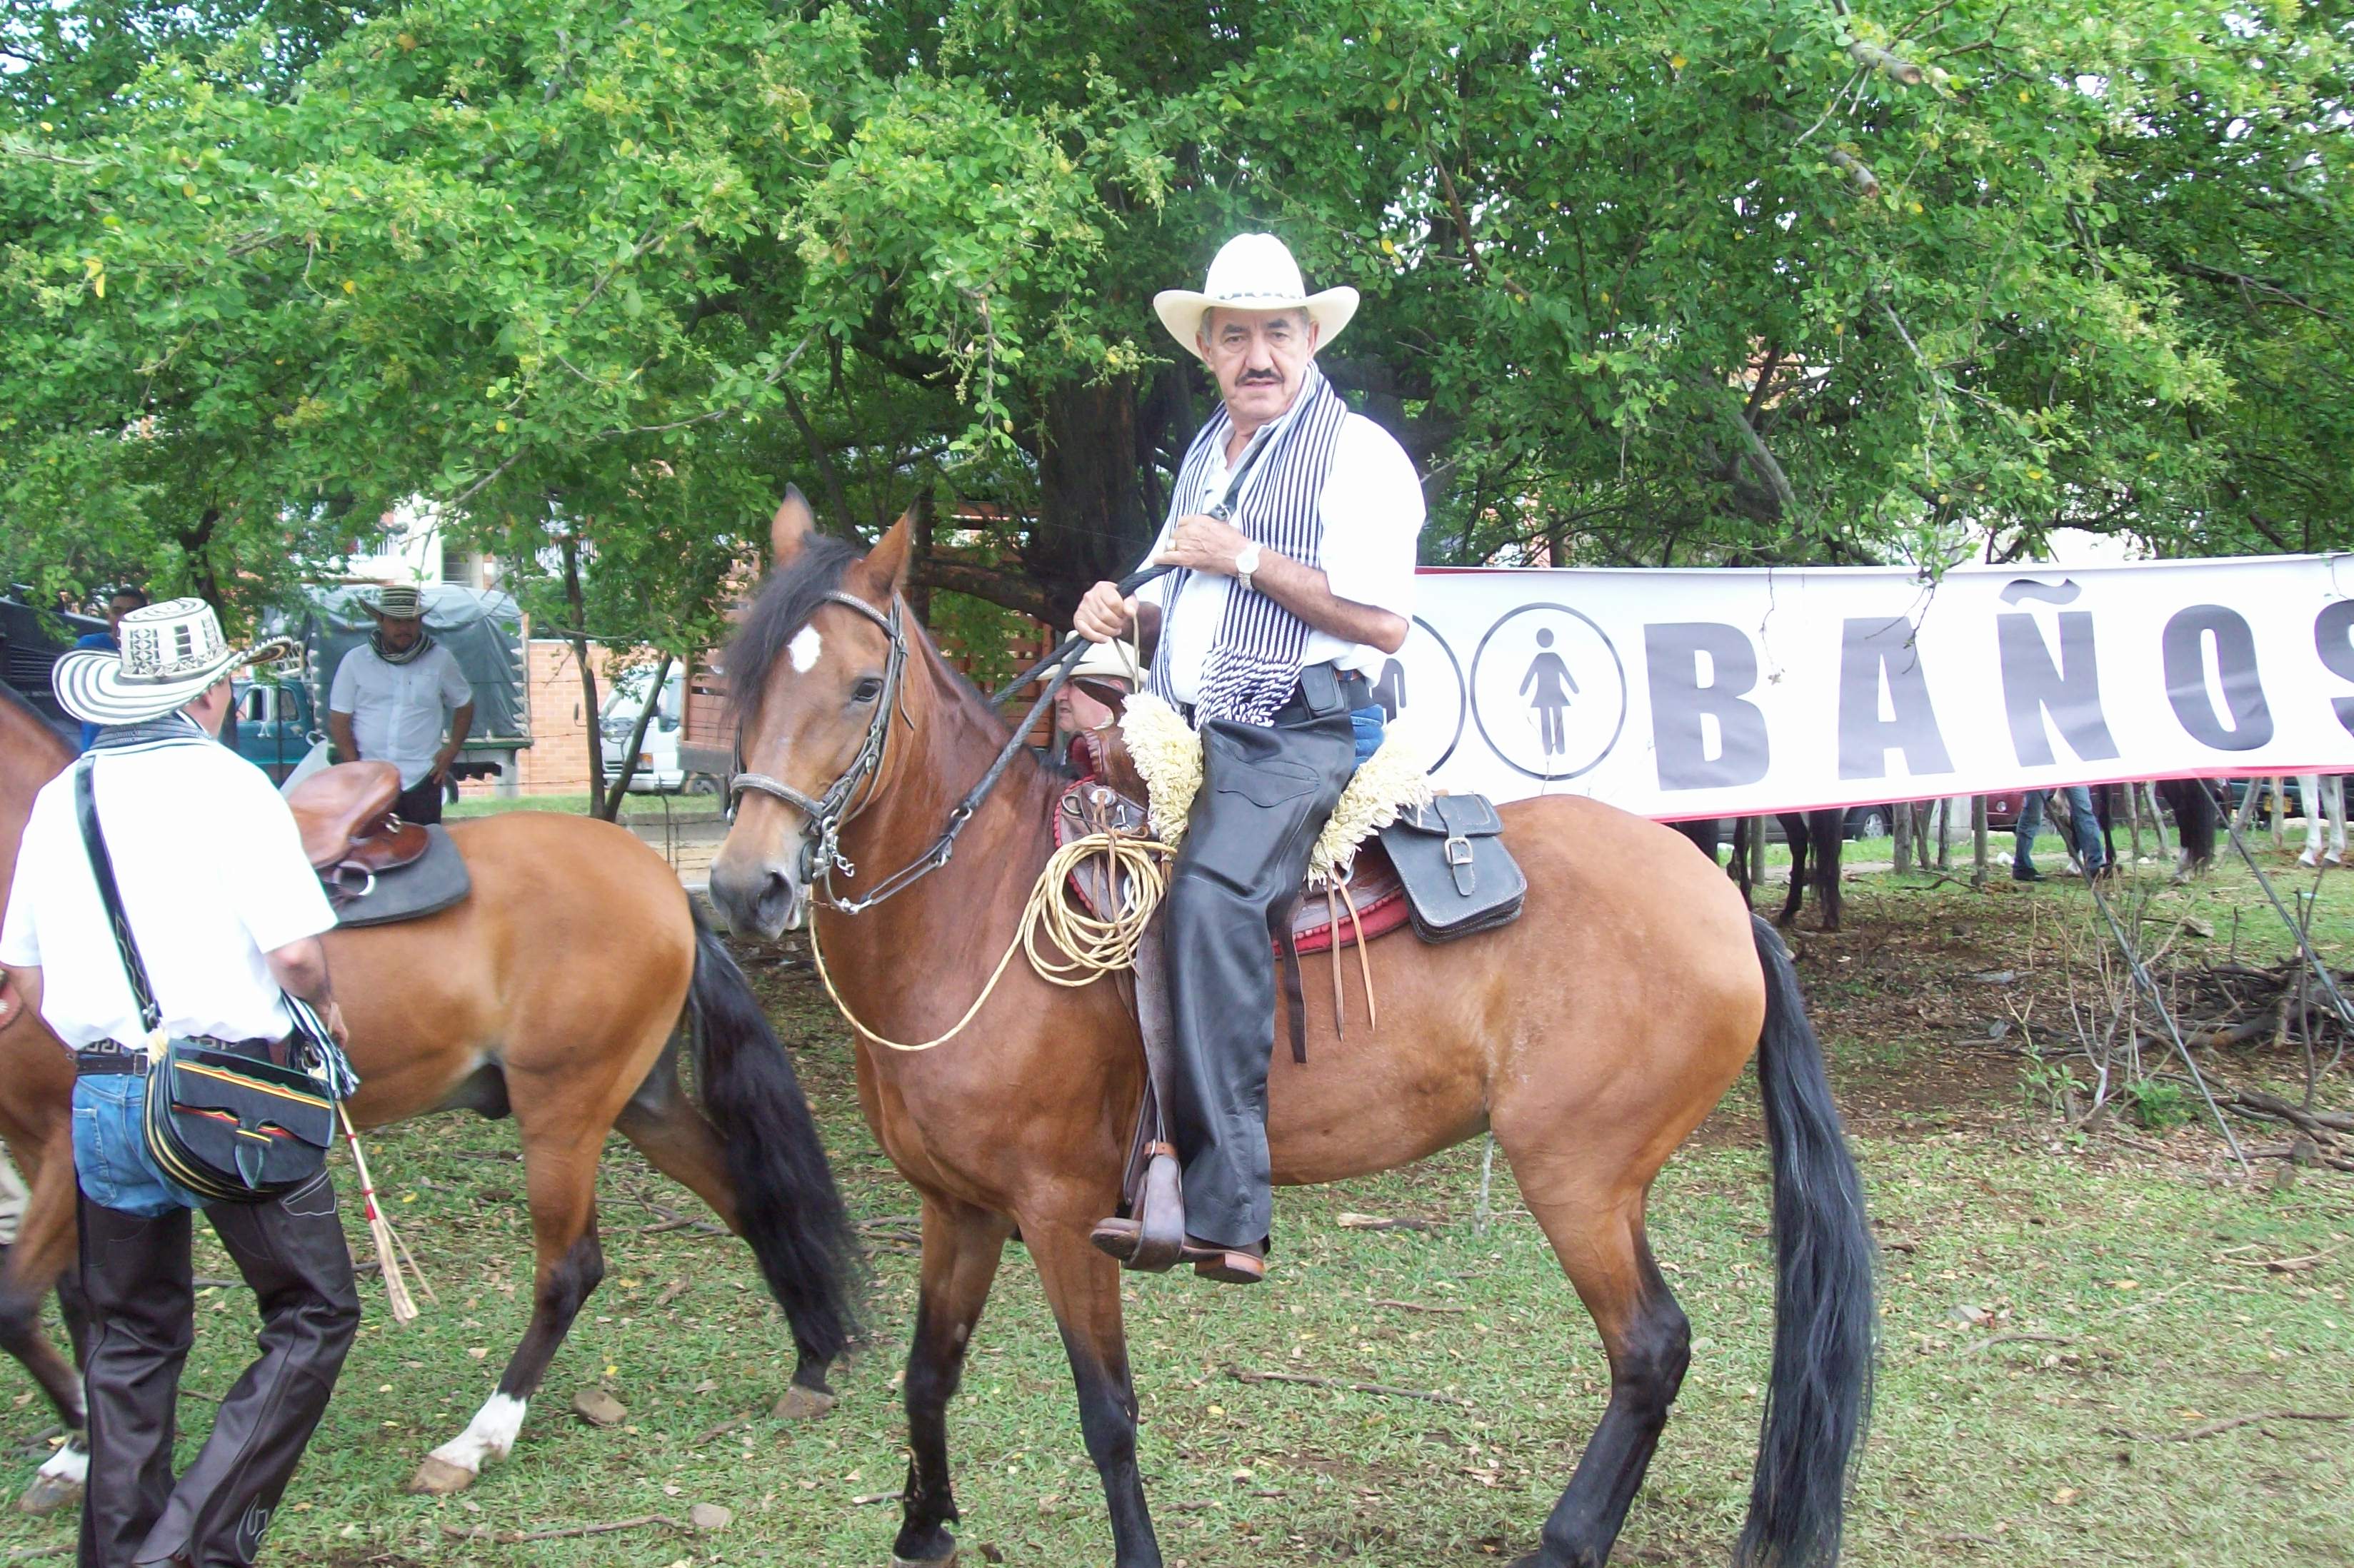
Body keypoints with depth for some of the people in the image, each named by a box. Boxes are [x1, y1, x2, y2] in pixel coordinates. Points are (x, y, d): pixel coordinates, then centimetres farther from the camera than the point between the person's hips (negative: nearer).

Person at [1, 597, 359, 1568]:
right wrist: (322, 1005, 5)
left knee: (131, 1336, 19)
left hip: (98, 1096, 6)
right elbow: (296, 951, -16)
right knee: (315, 1315, 4)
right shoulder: (228, 784, -9)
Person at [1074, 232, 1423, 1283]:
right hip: (1178, 730, 9)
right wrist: (1125, 616, 8)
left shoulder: (1358, 454, -1)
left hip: (1291, 737, -9)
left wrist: (1248, 558, -13)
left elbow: (1386, 623, -12)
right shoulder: (1204, 455, 23)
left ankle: (1226, 1210, -34)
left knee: (1209, 891, -33)